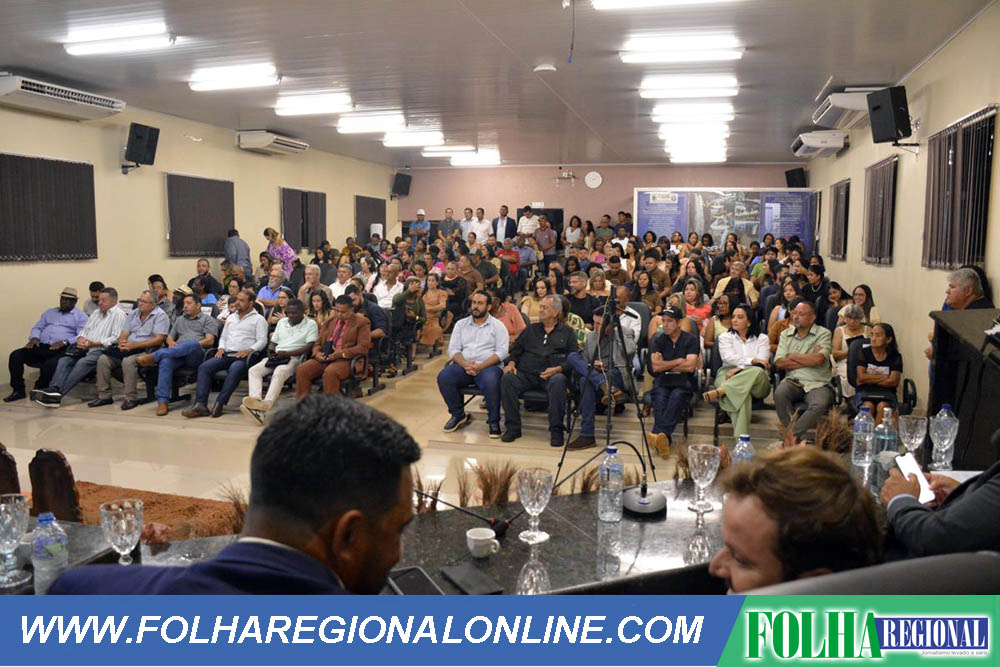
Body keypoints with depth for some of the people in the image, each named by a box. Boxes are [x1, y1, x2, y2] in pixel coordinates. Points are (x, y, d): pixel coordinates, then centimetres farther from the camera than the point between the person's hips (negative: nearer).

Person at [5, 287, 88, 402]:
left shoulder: (80, 316, 8)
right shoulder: (50, 312, 28)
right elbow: (37, 327, 25)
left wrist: (65, 342, -21)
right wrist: (34, 337, 2)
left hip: (61, 349, -6)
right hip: (41, 346, 6)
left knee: (51, 364, -37)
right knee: (15, 355, -15)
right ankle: (18, 390, -8)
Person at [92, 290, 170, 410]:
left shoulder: (160, 316, -4)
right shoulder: (133, 313, 18)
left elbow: (159, 339, -15)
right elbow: (123, 334, 15)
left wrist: (134, 345, -18)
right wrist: (122, 344, -11)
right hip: (129, 349, 7)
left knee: (128, 361, -34)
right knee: (103, 359, -11)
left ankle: (131, 398, -23)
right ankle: (104, 396, 0)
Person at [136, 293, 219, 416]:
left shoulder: (208, 319, 16)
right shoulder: (180, 320, 34)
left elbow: (210, 340, 2)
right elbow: (169, 337, 30)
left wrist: (192, 346, -11)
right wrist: (171, 343, 5)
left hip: (196, 355, -4)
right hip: (178, 355, 4)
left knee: (192, 343, -40)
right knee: (166, 361, -33)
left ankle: (154, 356, -43)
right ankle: (162, 401, -39)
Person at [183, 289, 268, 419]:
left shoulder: (258, 319, 9)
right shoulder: (231, 317, 29)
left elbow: (262, 341, -2)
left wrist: (248, 350, -18)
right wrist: (221, 348, 8)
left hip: (244, 356, -6)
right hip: (227, 354, 6)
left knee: (234, 370, -38)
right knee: (204, 367, -20)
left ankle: (219, 403, -36)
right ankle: (200, 405, -28)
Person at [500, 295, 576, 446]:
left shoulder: (567, 333, 17)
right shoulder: (531, 330, 27)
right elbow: (516, 350, 22)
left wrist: (558, 369, -12)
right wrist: (511, 362, 1)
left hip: (553, 373, -3)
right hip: (526, 373, 3)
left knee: (558, 382, -38)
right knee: (507, 379, -27)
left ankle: (556, 430, -26)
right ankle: (513, 427, -20)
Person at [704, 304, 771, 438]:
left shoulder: (762, 339, 20)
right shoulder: (725, 337, 22)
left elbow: (762, 363, 2)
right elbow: (728, 357, 1)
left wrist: (740, 368, -14)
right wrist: (752, 361, -11)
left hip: (757, 384, 0)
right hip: (729, 374, 0)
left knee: (757, 372, -41)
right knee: (741, 396, -39)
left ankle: (718, 392, -46)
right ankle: (740, 440, -52)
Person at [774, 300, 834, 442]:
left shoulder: (823, 333, 6)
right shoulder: (786, 334, 15)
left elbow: (819, 359, -14)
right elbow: (779, 363, 2)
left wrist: (792, 356, -1)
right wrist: (809, 360, -3)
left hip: (817, 384, -2)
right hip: (793, 381, 2)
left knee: (820, 404, -33)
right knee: (779, 394, -31)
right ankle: (795, 436, -18)